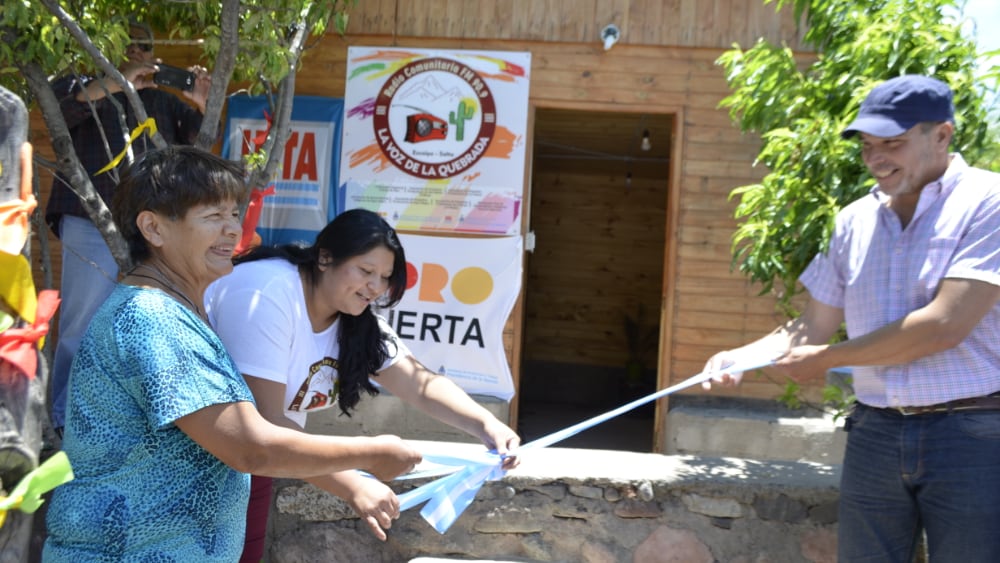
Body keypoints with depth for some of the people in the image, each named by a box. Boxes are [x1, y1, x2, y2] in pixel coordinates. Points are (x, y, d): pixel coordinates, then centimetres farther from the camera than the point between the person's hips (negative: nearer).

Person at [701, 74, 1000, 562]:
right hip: (875, 432, 5)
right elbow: (812, 327, 14)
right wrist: (741, 356, -5)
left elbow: (945, 325, -17)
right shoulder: (854, 220, 11)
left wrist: (825, 358, -8)